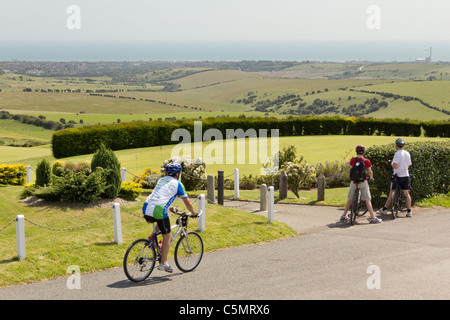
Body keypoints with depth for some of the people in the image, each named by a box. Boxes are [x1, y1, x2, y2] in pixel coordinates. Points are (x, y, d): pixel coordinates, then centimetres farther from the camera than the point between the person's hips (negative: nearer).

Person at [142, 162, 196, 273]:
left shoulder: (161, 180, 26)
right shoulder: (177, 184, 8)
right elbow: (187, 203, 12)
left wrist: (170, 208, 55)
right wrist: (193, 213, 29)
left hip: (146, 208, 7)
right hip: (159, 210, -7)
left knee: (166, 218, 34)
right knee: (167, 237, 8)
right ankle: (163, 263, 8)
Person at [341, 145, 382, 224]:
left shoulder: (353, 160, -3)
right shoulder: (366, 161, -7)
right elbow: (370, 172, -3)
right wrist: (371, 178, 18)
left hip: (354, 181, 2)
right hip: (363, 182, -2)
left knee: (350, 199, 14)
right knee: (367, 200, -1)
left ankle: (344, 216, 23)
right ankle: (373, 218, -4)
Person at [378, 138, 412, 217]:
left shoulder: (397, 154, -14)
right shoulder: (407, 153, 6)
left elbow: (395, 166, -20)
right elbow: (408, 165, 13)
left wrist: (392, 163, 0)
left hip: (397, 176, -5)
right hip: (406, 175, 5)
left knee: (391, 193, 3)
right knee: (406, 194, 4)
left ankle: (384, 209, 11)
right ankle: (409, 211, 1)